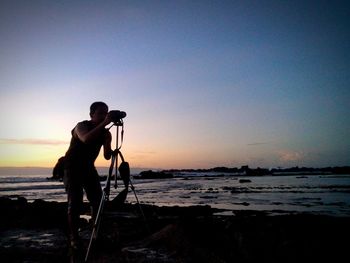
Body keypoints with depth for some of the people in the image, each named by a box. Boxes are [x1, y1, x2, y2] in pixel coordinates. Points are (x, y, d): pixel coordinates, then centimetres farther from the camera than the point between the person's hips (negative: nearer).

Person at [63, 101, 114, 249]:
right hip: (72, 167, -5)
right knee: (75, 202, -13)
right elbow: (86, 139, -43)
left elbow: (107, 156, -12)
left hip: (88, 167, 5)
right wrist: (104, 124, -47)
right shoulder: (81, 126, -19)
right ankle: (74, 237, -4)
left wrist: (108, 141, -29)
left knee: (98, 200, -3)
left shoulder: (105, 133, -5)